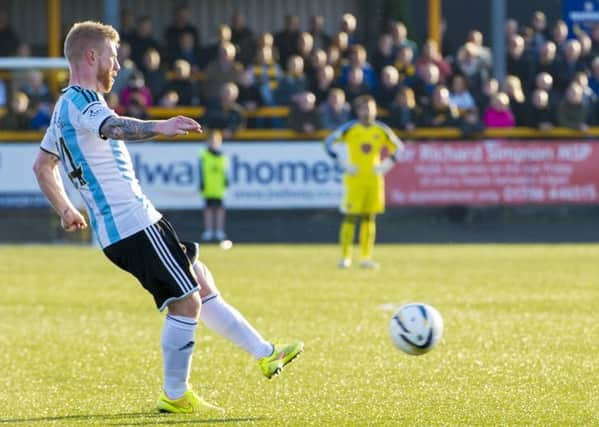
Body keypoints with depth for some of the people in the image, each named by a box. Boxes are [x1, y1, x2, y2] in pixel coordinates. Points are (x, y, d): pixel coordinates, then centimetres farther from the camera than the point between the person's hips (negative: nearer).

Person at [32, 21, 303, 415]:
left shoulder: (66, 108, 18)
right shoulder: (80, 102, -15)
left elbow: (43, 165, 31)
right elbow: (112, 127, -40)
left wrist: (66, 210, 35)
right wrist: (157, 128, -57)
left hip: (116, 229, 11)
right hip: (135, 224, -11)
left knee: (201, 282, 17)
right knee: (186, 301, -8)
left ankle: (265, 354, 24)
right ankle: (175, 396, 1)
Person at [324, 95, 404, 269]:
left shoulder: (382, 130, 4)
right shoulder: (350, 128, -4)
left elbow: (399, 147, 14)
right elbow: (329, 142, -2)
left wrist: (387, 164, 1)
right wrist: (342, 163, -8)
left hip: (375, 179, 3)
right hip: (354, 179, -3)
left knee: (369, 219, 4)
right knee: (350, 217, -5)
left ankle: (366, 258, 9)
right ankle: (345, 257, 0)